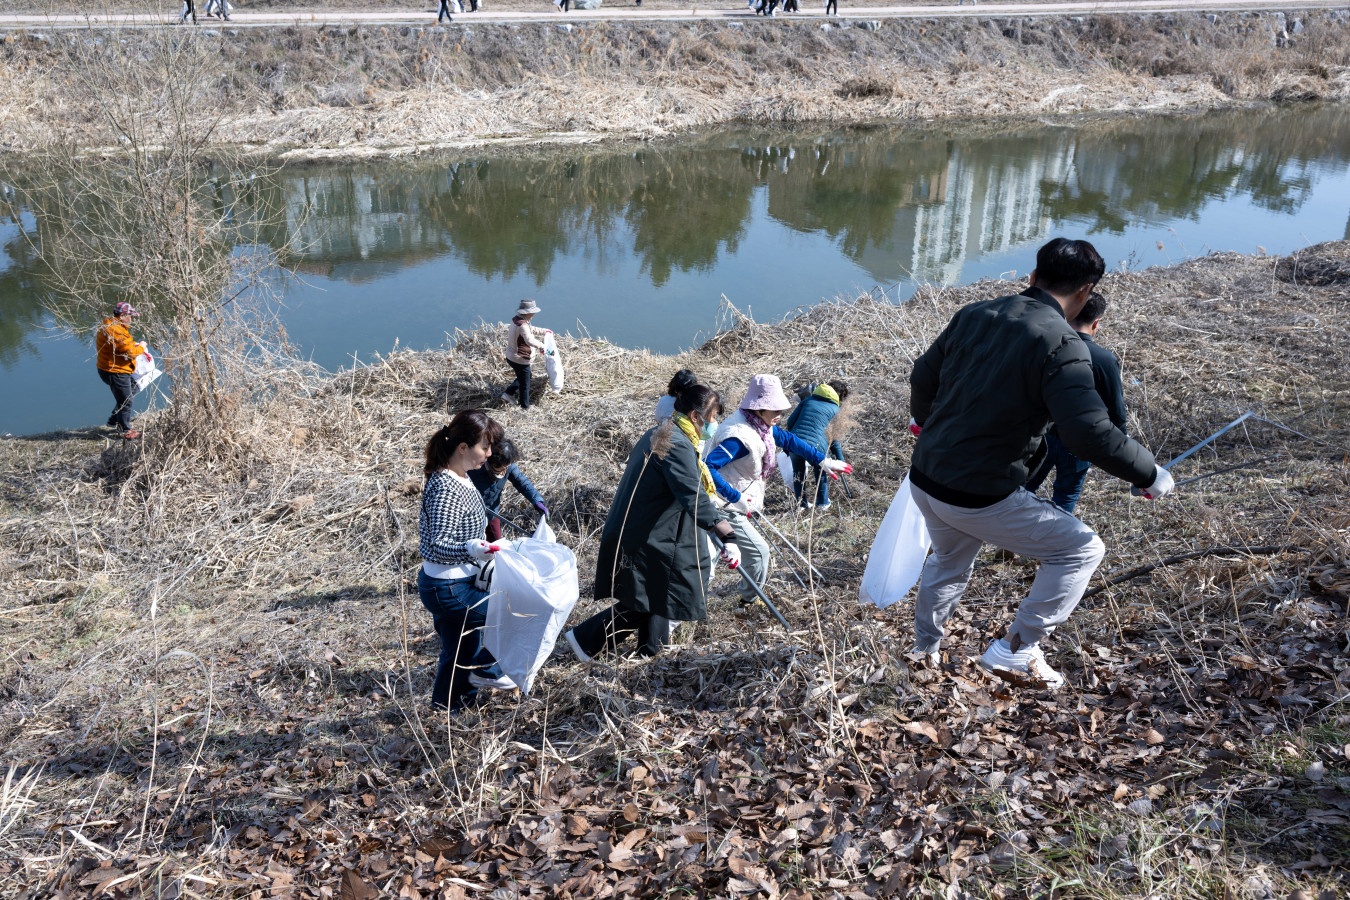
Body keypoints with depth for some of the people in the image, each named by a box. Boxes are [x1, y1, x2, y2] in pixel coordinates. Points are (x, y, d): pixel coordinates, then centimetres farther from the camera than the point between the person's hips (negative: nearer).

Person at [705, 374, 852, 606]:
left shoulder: (760, 425, -1)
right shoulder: (740, 436, -30)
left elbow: (789, 440, 13)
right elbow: (708, 466, -38)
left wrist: (823, 461, 11)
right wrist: (735, 498, -35)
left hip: (739, 503, 9)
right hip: (725, 507, -9)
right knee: (758, 550, -3)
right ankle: (750, 601, 17)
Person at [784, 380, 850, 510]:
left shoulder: (808, 400, 16)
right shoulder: (835, 410, 9)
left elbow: (790, 421, 15)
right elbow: (834, 438, 9)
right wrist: (840, 460, 19)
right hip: (816, 447, -2)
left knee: (798, 473, 26)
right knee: (820, 473, 27)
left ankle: (803, 504, 31)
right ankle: (822, 503, 34)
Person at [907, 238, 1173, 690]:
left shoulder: (974, 313, 4)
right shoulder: (1060, 344, -17)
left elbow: (922, 376, 14)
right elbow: (1092, 435, -23)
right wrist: (1150, 474, -7)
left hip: (924, 479, 8)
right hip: (981, 497, -8)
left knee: (948, 560, 35)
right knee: (1081, 549, 11)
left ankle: (924, 652, 54)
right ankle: (1017, 651, 14)